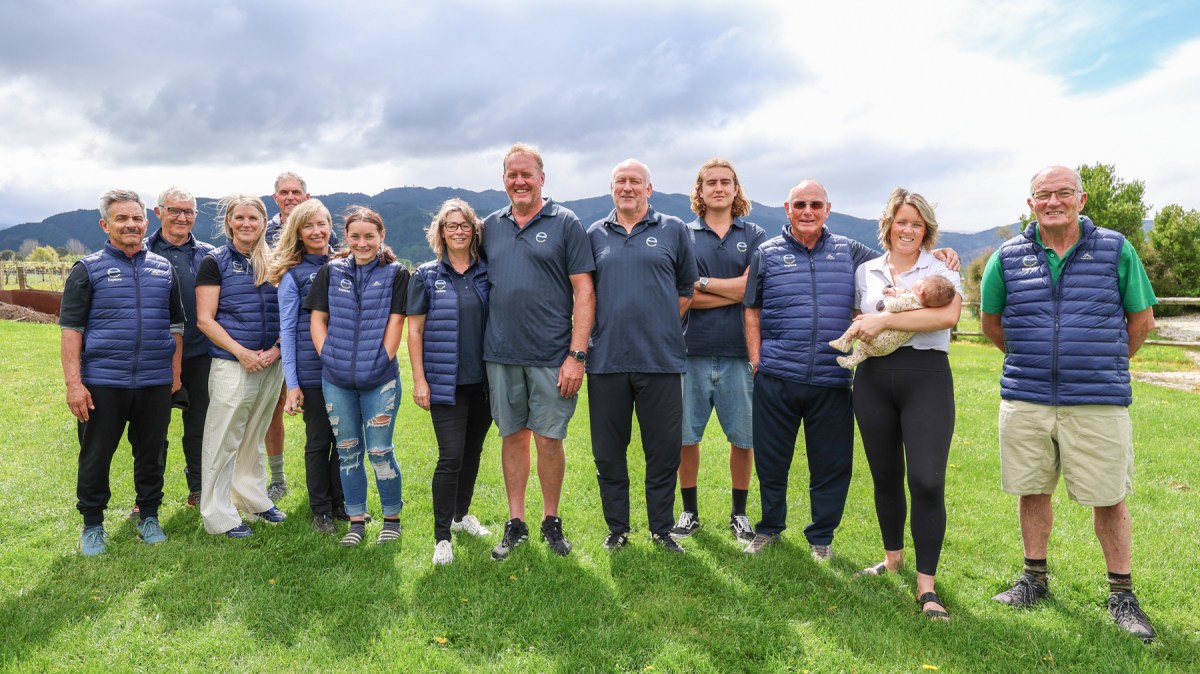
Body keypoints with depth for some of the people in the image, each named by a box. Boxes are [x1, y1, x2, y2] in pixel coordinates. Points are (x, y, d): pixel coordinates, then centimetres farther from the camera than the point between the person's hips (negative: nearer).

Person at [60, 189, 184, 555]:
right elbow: (71, 328, -4)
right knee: (95, 456, 8)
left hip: (155, 383, 2)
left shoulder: (163, 269, 9)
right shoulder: (87, 270, 0)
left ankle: (149, 516, 28)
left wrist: (175, 373, 9)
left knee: (151, 453, 12)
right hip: (102, 383, -2)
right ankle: (93, 524, 24)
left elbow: (175, 324, 14)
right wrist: (73, 383, -10)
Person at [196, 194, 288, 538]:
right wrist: (241, 352, -17)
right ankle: (218, 515, 11)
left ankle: (253, 499, 30)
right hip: (232, 364, -4)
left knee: (255, 437, 17)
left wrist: (276, 348, -6)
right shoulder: (215, 262, -3)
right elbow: (205, 319, -8)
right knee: (223, 441, 1)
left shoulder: (273, 263, 9)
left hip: (271, 364, 4)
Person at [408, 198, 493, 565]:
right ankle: (442, 536, 3)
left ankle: (462, 514, 33)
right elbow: (415, 330, -1)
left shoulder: (487, 273, 6)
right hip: (446, 381, -3)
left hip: (483, 381, 3)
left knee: (473, 451, 14)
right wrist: (419, 379, -6)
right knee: (451, 456, -8)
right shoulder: (427, 275, 0)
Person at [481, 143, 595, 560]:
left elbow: (584, 293, -5)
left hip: (551, 355, -3)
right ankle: (515, 523, 23)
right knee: (512, 436, 10)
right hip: (501, 354, 4)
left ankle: (551, 521, 21)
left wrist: (577, 355, -12)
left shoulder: (565, 223, -1)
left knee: (549, 438, 2)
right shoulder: (491, 227, 11)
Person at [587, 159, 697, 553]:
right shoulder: (595, 234, 11)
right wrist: (597, 333, 6)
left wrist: (661, 328, 5)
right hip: (606, 360, 2)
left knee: (664, 450, 5)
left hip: (661, 359, -1)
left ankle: (661, 529, 22)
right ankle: (617, 528, 24)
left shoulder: (673, 230, 7)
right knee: (608, 452, 8)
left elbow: (687, 289, 11)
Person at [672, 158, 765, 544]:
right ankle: (690, 512, 23)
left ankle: (739, 513, 25)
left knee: (743, 438, 7)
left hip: (739, 352, 0)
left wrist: (700, 283, -7)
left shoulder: (754, 236, 8)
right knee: (686, 436, 6)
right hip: (692, 351, 0)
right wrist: (734, 292, -8)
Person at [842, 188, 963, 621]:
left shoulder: (941, 270, 3)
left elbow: (948, 315, -15)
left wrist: (886, 320, -17)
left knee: (927, 481, -10)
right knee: (885, 476, 12)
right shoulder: (866, 271, 14)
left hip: (925, 376, -3)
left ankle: (926, 585, 0)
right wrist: (862, 328, -1)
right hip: (873, 379, 4)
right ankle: (893, 558, 32)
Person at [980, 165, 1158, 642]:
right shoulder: (1009, 257, 3)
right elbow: (991, 321, 15)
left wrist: (1103, 365, 13)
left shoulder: (1116, 250, 1)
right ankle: (1035, 579, 28)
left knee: (1108, 497, 3)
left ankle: (1121, 595, 20)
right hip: (1025, 400, 2)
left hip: (1098, 402, -1)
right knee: (1031, 489, 11)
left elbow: (1142, 319, 9)